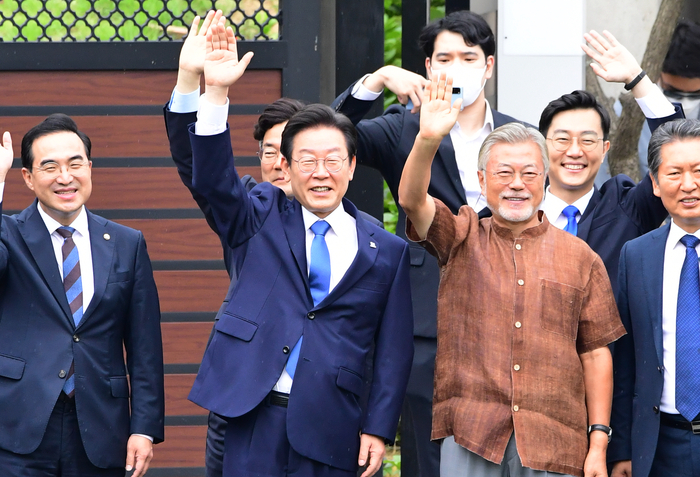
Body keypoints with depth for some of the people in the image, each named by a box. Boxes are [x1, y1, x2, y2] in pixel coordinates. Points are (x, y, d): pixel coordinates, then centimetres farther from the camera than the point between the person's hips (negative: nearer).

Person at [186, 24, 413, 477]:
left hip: (332, 430, 0)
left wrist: (378, 429, -2)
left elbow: (393, 351, 6)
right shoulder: (264, 217, 10)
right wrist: (216, 92, -19)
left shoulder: (387, 251, 8)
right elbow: (213, 179, -8)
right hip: (255, 421, 0)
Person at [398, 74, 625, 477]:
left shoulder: (581, 259, 9)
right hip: (470, 435, 0)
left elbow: (596, 353, 6)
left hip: (554, 443, 1)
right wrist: (428, 139, -27)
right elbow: (412, 199, -9)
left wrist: (599, 444, -1)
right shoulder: (463, 239, 10)